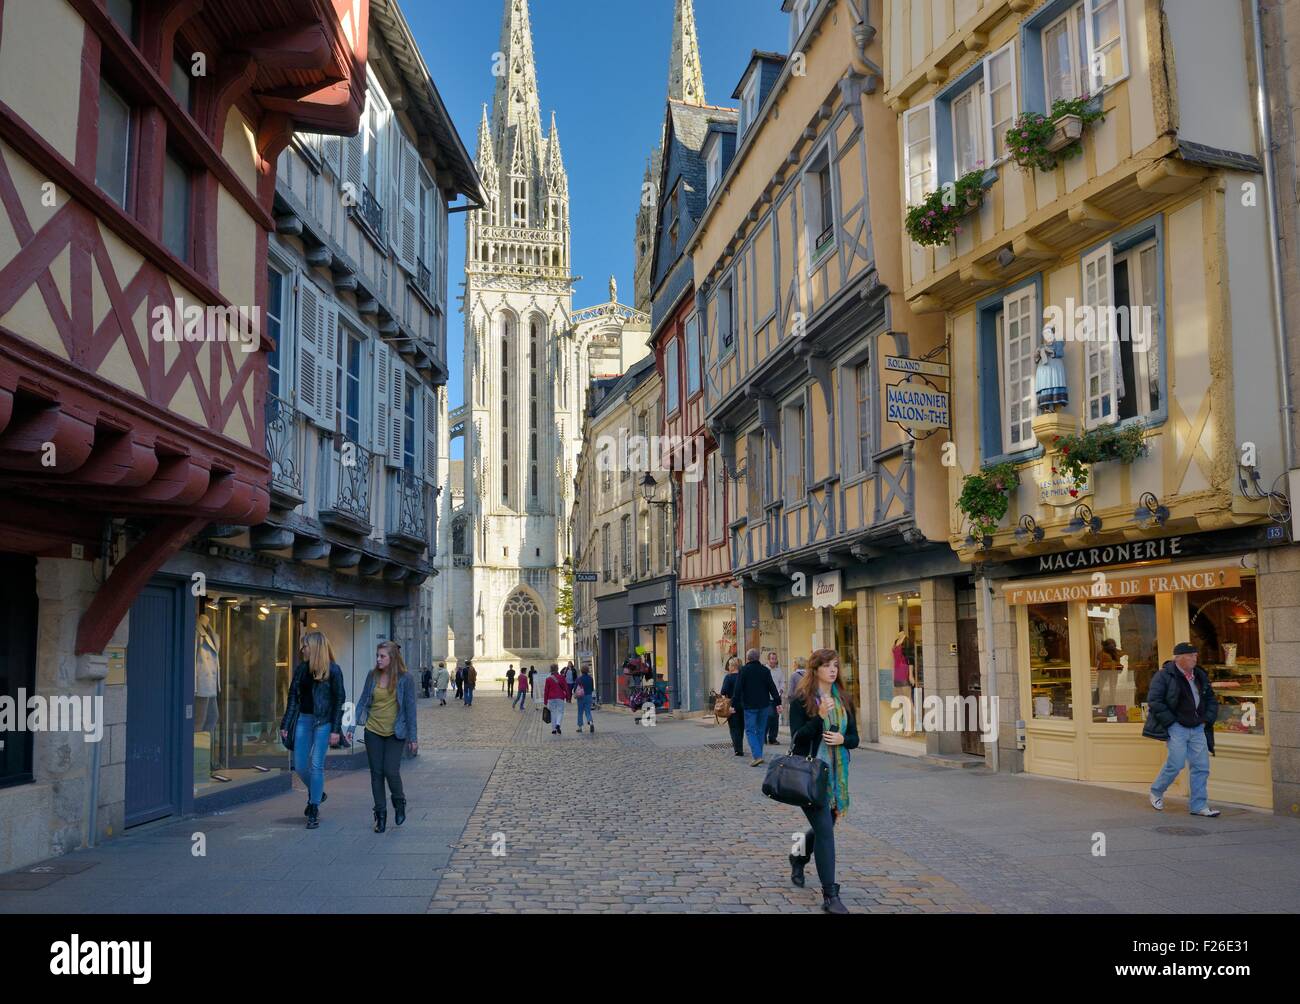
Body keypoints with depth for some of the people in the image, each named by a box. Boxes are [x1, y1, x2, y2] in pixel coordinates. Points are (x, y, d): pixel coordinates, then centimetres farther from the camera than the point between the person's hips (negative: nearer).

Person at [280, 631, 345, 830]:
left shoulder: (333, 670, -6)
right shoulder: (302, 669, 8)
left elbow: (339, 700, -6)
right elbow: (293, 697, 11)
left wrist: (335, 730, -11)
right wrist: (285, 725, 8)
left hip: (323, 721, -5)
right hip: (303, 719, 5)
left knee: (316, 765, -5)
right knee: (300, 765, 6)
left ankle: (314, 810, 5)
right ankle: (315, 794, 33)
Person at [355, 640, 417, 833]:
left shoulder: (405, 679, -7)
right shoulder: (372, 675, 1)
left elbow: (410, 708, -4)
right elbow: (363, 701, 7)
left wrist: (412, 737, -3)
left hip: (394, 733, -3)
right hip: (373, 731, 3)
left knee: (391, 771, -11)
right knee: (376, 773, 6)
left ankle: (399, 803, 19)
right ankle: (381, 814, 18)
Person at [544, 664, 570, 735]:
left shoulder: (548, 679, 0)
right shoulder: (561, 678, -2)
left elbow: (546, 690, 2)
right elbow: (565, 688, 0)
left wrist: (545, 701, 8)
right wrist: (567, 697, 10)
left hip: (551, 698, 1)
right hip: (560, 697, -1)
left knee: (553, 713, 8)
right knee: (560, 712, 5)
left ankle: (553, 730, 8)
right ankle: (558, 724, -21)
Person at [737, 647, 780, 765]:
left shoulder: (744, 670, -7)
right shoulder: (765, 670, 2)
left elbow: (738, 688, -9)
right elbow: (772, 687, 0)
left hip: (749, 706, -4)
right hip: (764, 705, 4)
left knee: (750, 730, 0)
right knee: (761, 730, 15)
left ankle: (757, 756, -15)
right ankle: (758, 754, 20)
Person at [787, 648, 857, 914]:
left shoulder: (844, 699, 7)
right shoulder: (801, 699, -8)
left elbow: (854, 739, 11)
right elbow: (797, 738, -13)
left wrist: (842, 739, -11)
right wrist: (820, 717, -24)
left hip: (837, 772, 6)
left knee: (824, 826, 18)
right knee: (825, 830, -10)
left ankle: (798, 858, 48)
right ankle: (830, 896, -4)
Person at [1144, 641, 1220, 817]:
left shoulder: (1200, 676, 13)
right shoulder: (1164, 676, -9)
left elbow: (1212, 700, 22)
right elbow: (1154, 701, -14)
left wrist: (1207, 719, 8)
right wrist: (1171, 722, -15)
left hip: (1198, 728, 6)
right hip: (1176, 728, -6)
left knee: (1201, 766, 3)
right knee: (1176, 764, -8)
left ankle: (1198, 806, 11)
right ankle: (1156, 792, 16)